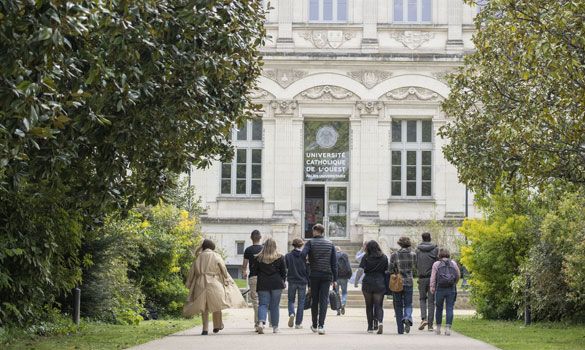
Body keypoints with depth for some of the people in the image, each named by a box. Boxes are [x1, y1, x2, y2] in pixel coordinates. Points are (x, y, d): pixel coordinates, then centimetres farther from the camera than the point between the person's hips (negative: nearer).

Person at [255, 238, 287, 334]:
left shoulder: (259, 258, 3)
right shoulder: (280, 257, 0)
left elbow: (255, 271, 7)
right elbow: (283, 272, 3)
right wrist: (282, 282, 15)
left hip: (262, 284, 0)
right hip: (276, 284, 0)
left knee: (263, 304, 3)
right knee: (275, 306, 7)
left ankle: (261, 322, -21)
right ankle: (275, 327, 11)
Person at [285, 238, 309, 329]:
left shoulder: (288, 256, -1)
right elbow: (308, 271, -1)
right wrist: (309, 284, 5)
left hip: (292, 281, 1)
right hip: (302, 282, -1)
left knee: (291, 300, 15)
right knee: (301, 302, 7)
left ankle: (291, 314, -15)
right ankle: (298, 323, 6)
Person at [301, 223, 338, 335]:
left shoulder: (310, 243, -1)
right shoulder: (330, 244, 7)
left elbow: (303, 255, -18)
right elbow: (334, 263, 6)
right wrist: (335, 279, 8)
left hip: (314, 275, -1)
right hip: (326, 276, 1)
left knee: (314, 300, 10)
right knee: (324, 300, -1)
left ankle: (314, 325, 20)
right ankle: (321, 325, -13)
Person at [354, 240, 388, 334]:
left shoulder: (366, 257, -3)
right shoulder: (384, 257, 3)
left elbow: (360, 270, -10)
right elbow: (387, 271, 5)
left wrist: (356, 282, -3)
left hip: (367, 284, -1)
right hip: (380, 284, 1)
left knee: (369, 306, 12)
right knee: (379, 305, 2)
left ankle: (370, 327, 15)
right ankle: (379, 321, -26)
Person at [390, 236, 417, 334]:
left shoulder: (394, 255, -7)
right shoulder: (413, 255, -2)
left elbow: (391, 269, -5)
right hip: (408, 282, 1)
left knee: (398, 306, 9)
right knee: (408, 304, 9)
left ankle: (400, 329, 7)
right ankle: (408, 318, -23)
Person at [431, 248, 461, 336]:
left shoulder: (436, 264, 2)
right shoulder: (453, 263, 7)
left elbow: (433, 278, -4)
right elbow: (458, 275, 15)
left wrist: (432, 288, -3)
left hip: (440, 289, -1)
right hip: (451, 289, 1)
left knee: (439, 308, 13)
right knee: (449, 309, 1)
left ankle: (438, 328, 20)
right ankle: (448, 328, -10)